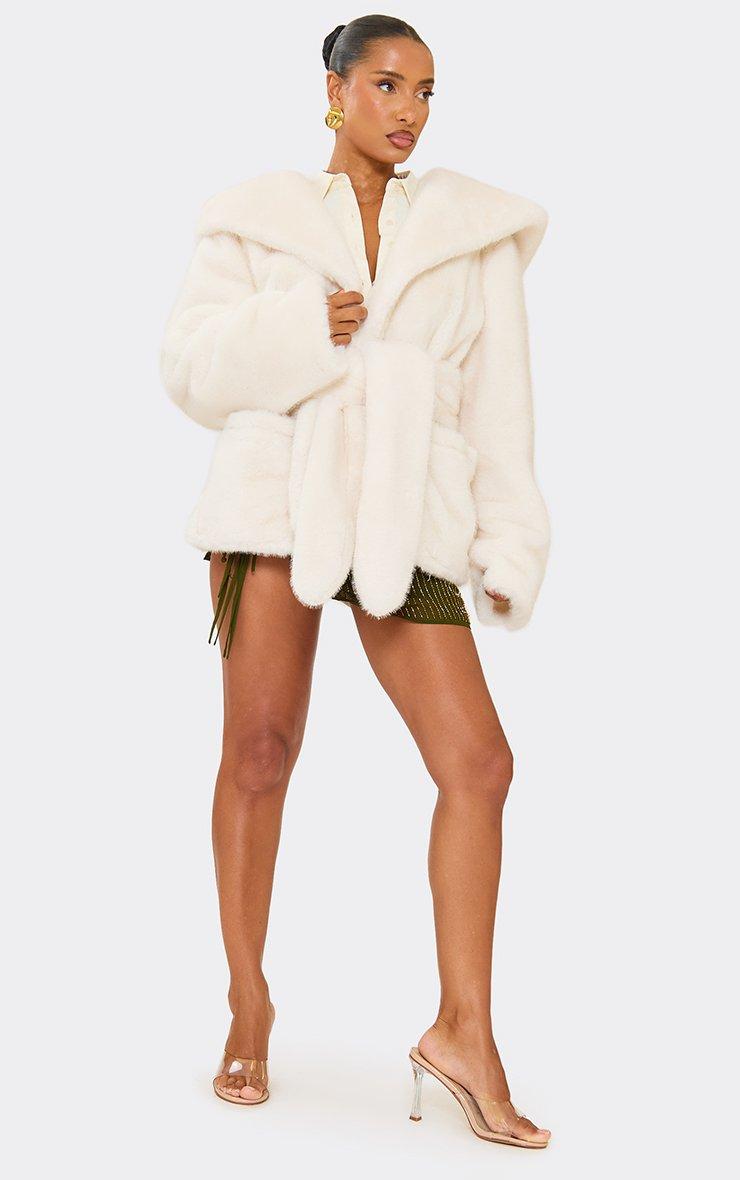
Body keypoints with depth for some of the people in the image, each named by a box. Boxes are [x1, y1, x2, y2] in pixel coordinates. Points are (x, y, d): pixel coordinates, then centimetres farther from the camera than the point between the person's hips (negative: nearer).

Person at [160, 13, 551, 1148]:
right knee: (261, 750, -2)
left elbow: (498, 399, 11)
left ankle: (464, 1029, -1)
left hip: (405, 518, 2)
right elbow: (192, 363, 6)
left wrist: (510, 545, 5)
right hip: (279, 494, -1)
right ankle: (249, 1003, 13)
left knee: (478, 761, -9)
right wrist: (303, 328, -9)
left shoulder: (476, 232, 14)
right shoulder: (257, 220, 11)